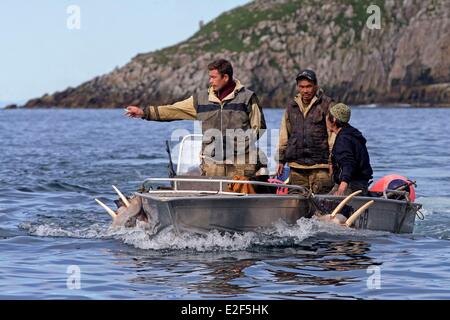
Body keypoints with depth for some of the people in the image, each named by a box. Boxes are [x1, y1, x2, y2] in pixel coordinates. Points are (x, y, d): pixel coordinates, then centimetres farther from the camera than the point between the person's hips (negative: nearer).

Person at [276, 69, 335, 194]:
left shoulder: (327, 104, -1)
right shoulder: (291, 108, 16)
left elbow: (333, 134, -4)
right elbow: (284, 136, 21)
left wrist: (332, 161, -9)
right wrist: (281, 160, 16)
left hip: (320, 165, -5)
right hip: (296, 166, 5)